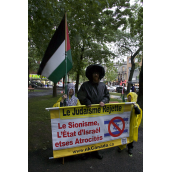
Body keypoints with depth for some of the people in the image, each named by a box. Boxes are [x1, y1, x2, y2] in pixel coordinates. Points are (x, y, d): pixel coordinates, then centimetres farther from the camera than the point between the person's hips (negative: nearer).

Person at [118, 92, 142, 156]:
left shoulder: (135, 106, -7)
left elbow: (138, 112, -24)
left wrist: (136, 107, -40)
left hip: (131, 124, -2)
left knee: (130, 135, 11)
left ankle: (130, 148, 30)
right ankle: (121, 146, 29)